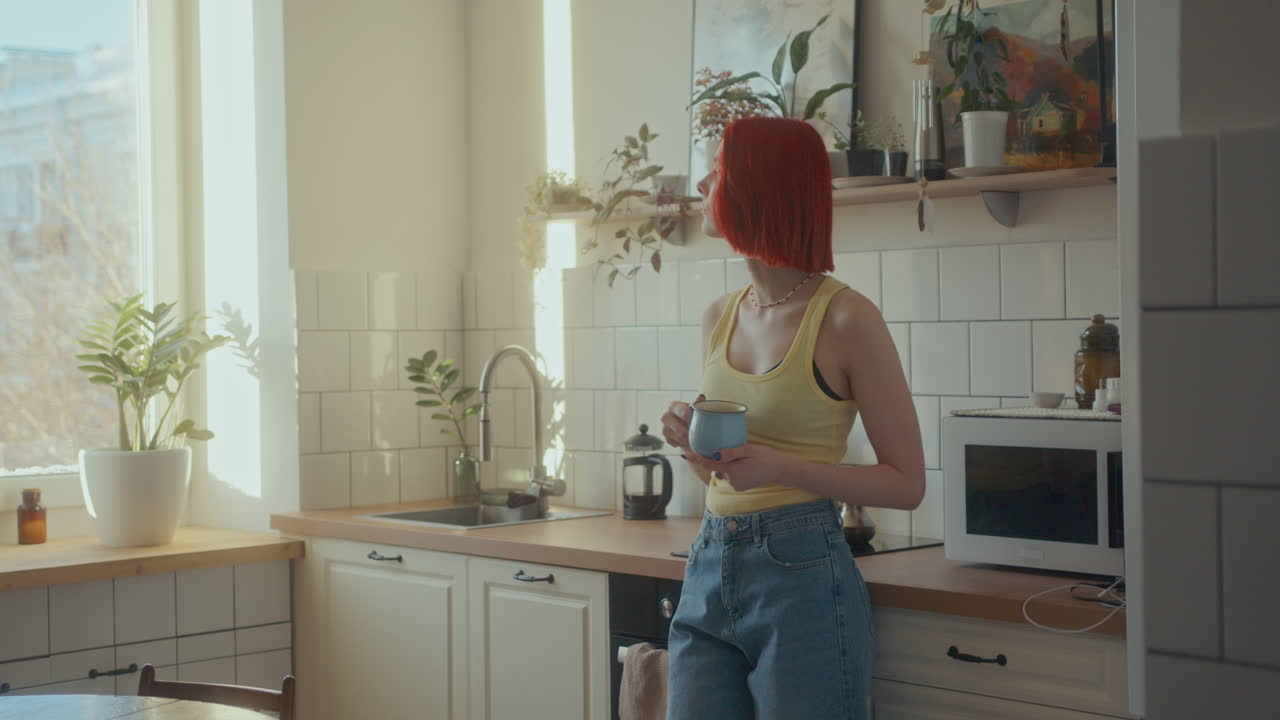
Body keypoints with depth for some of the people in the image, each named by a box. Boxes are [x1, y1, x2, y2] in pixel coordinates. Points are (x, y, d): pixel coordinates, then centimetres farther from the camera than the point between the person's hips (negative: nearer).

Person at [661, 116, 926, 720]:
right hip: (709, 572, 6)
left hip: (802, 576, -6)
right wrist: (689, 439, -1)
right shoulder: (719, 318, 11)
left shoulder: (845, 318, -9)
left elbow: (906, 483, -8)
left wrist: (780, 467, -19)